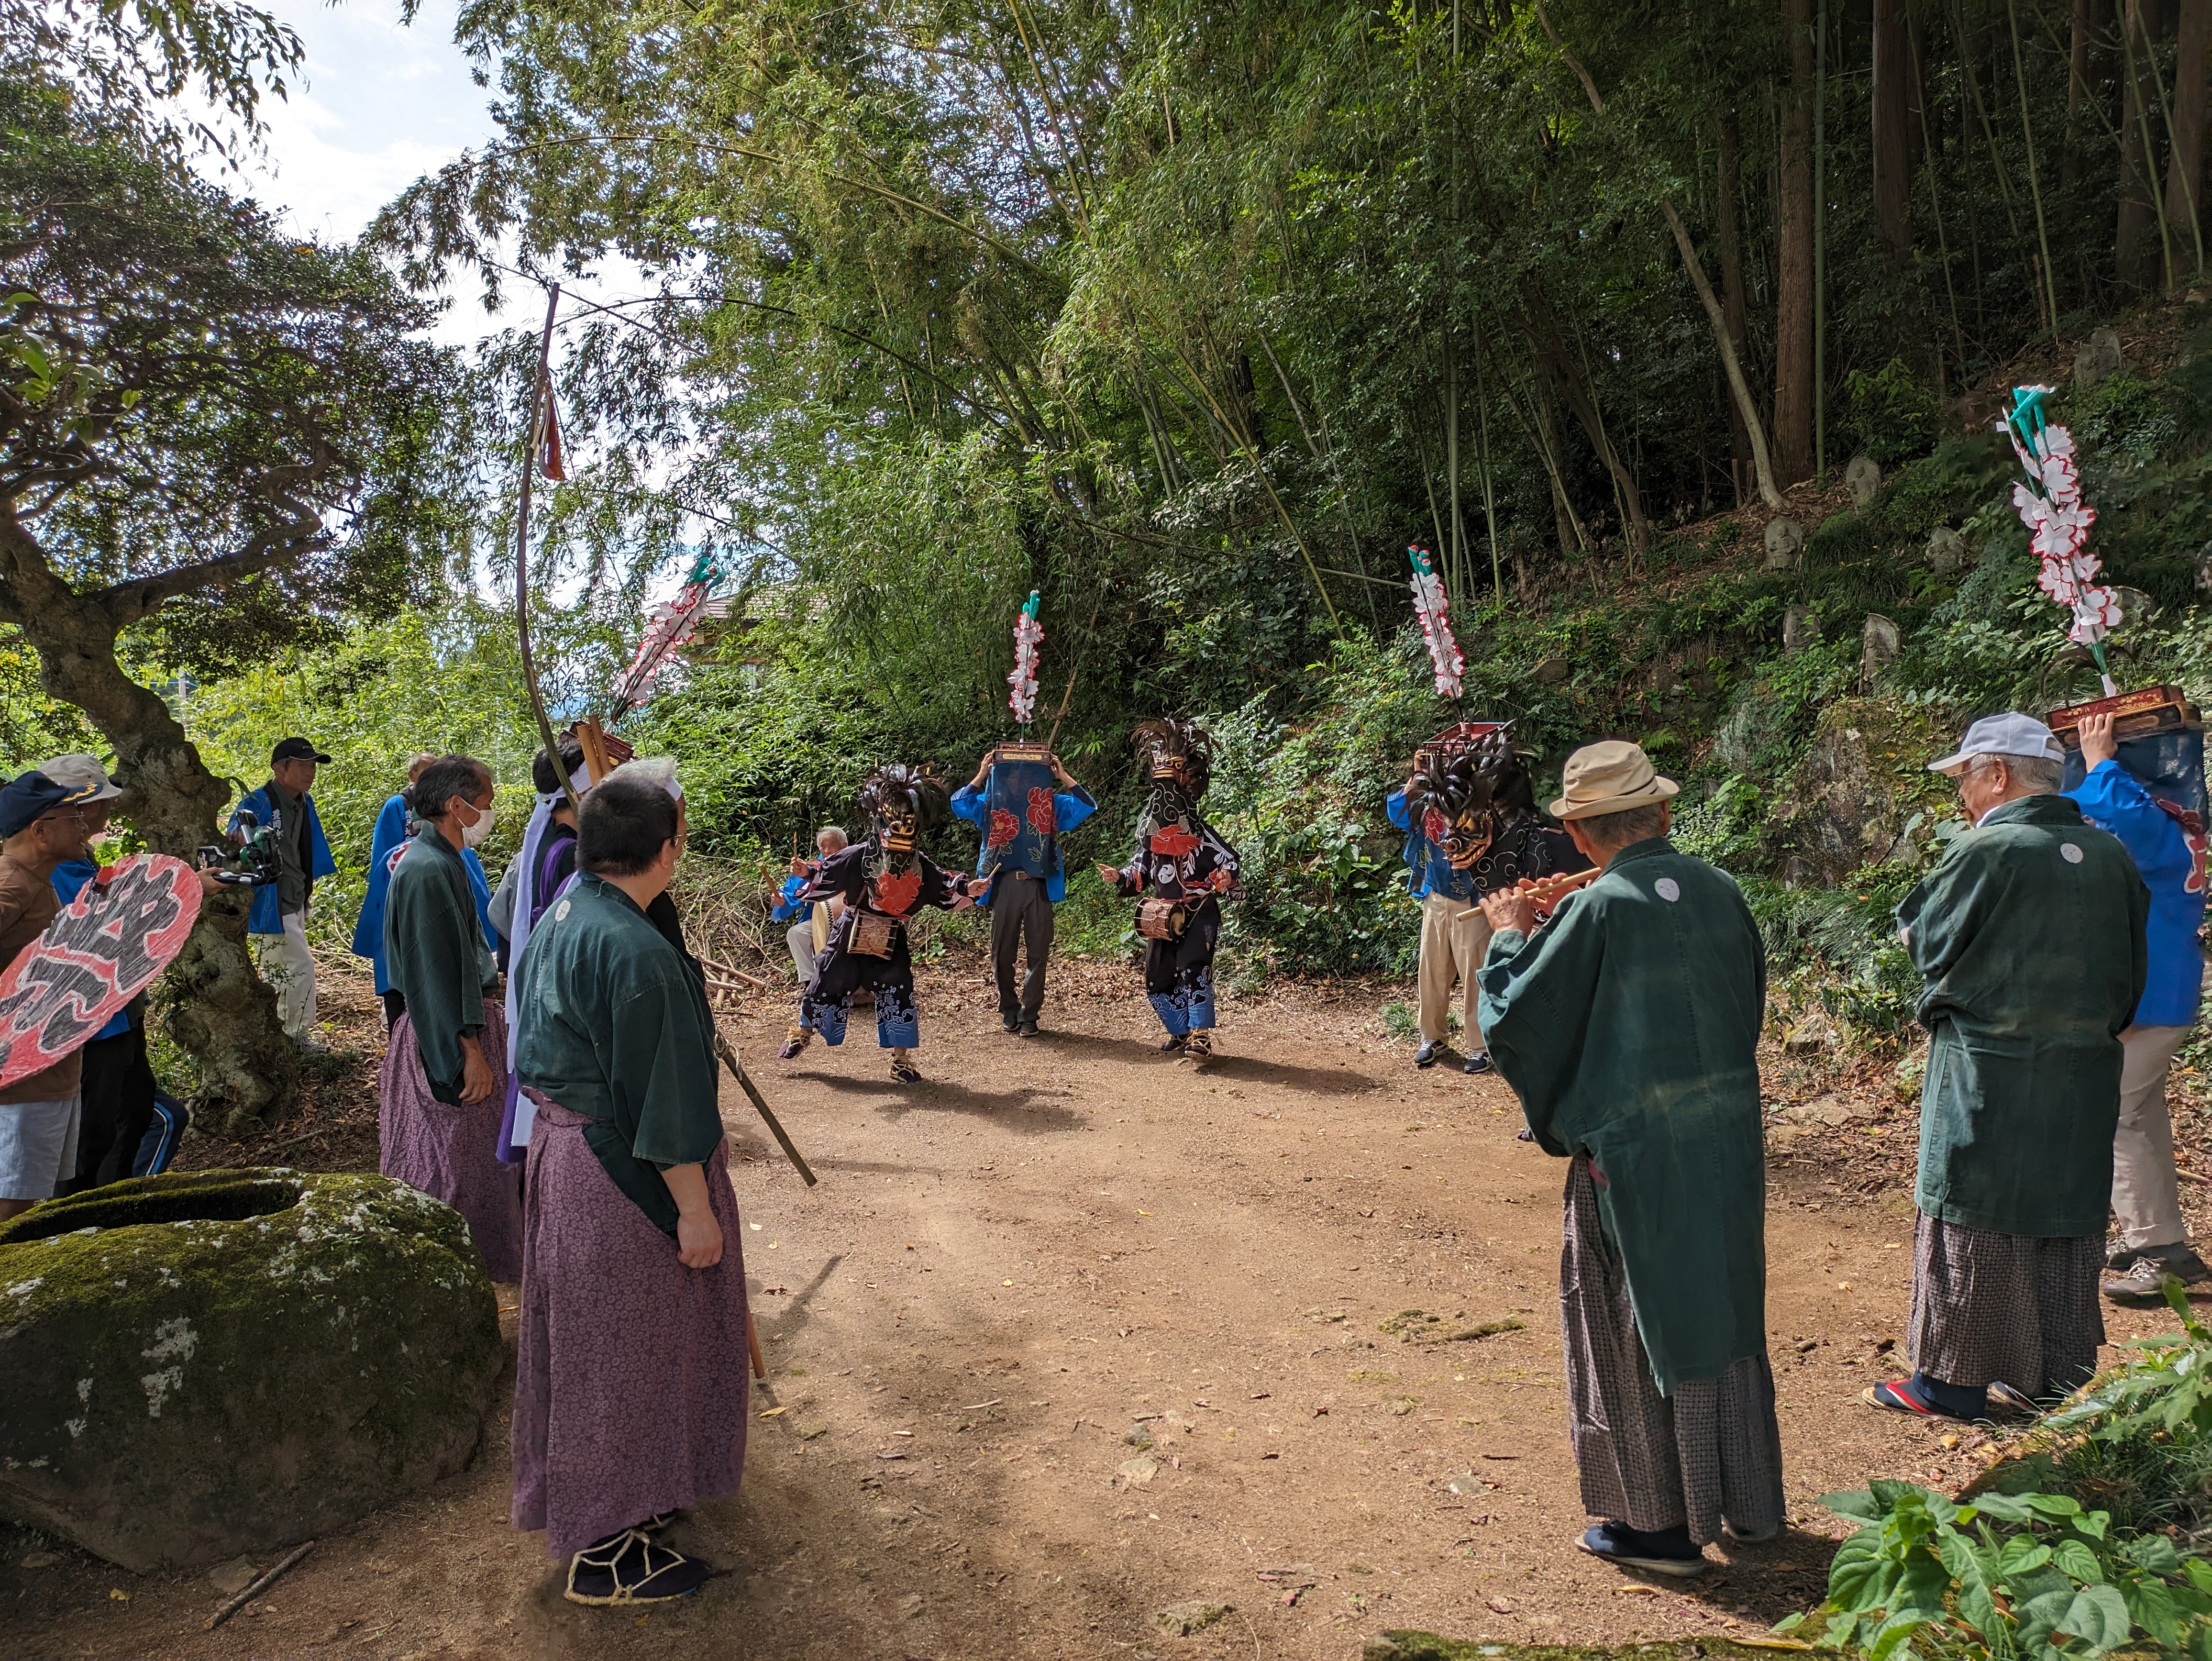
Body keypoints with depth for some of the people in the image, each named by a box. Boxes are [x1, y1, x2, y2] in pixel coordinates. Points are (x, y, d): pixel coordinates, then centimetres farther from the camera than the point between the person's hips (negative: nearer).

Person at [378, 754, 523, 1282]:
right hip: (446, 1033, -10)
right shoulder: (428, 870, -21)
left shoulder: (441, 861, 10)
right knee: (452, 1156, 0)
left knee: (471, 1153, 19)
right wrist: (470, 1050, -23)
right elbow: (437, 972, -24)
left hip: (467, 1016, 10)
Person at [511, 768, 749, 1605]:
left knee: (590, 1338, 23)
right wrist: (695, 1208, -17)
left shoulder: (557, 921, 3)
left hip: (563, 1145, 10)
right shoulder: (637, 952, -26)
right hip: (623, 1172, -9)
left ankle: (588, 1499, 42)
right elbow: (660, 1094, -24)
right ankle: (605, 1548, 19)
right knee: (625, 1347, 5)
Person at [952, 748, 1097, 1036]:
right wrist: (982, 775, -7)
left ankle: (1029, 1015, 6)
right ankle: (1009, 1010, 20)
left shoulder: (1052, 803, 10)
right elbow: (959, 804, -1)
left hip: (1039, 887, -1)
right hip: (1004, 886, 1)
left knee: (1038, 953, 0)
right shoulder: (991, 803, 11)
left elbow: (1087, 806, 2)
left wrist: (1063, 777, -3)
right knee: (1002, 953, 6)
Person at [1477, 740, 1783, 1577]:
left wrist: (1510, 936, 4)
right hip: (1728, 1145, 6)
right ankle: (1747, 1500, 35)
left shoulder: (1597, 912, -19)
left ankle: (1660, 1522, 20)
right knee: (1726, 1312, 20)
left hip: (1634, 1154, -6)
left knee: (1636, 1327, 9)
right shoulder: (1720, 892, -1)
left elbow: (1514, 1017, -13)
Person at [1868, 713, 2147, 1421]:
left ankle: (1954, 1376, 12)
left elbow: (1925, 938, -8)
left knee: (1972, 1225, 3)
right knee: (2068, 1218, 16)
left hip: (1989, 1073, -6)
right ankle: (2057, 1369, 26)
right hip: (2085, 1073, 7)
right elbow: (2132, 969, 12)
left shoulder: (1988, 851, -18)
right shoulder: (2110, 854, 4)